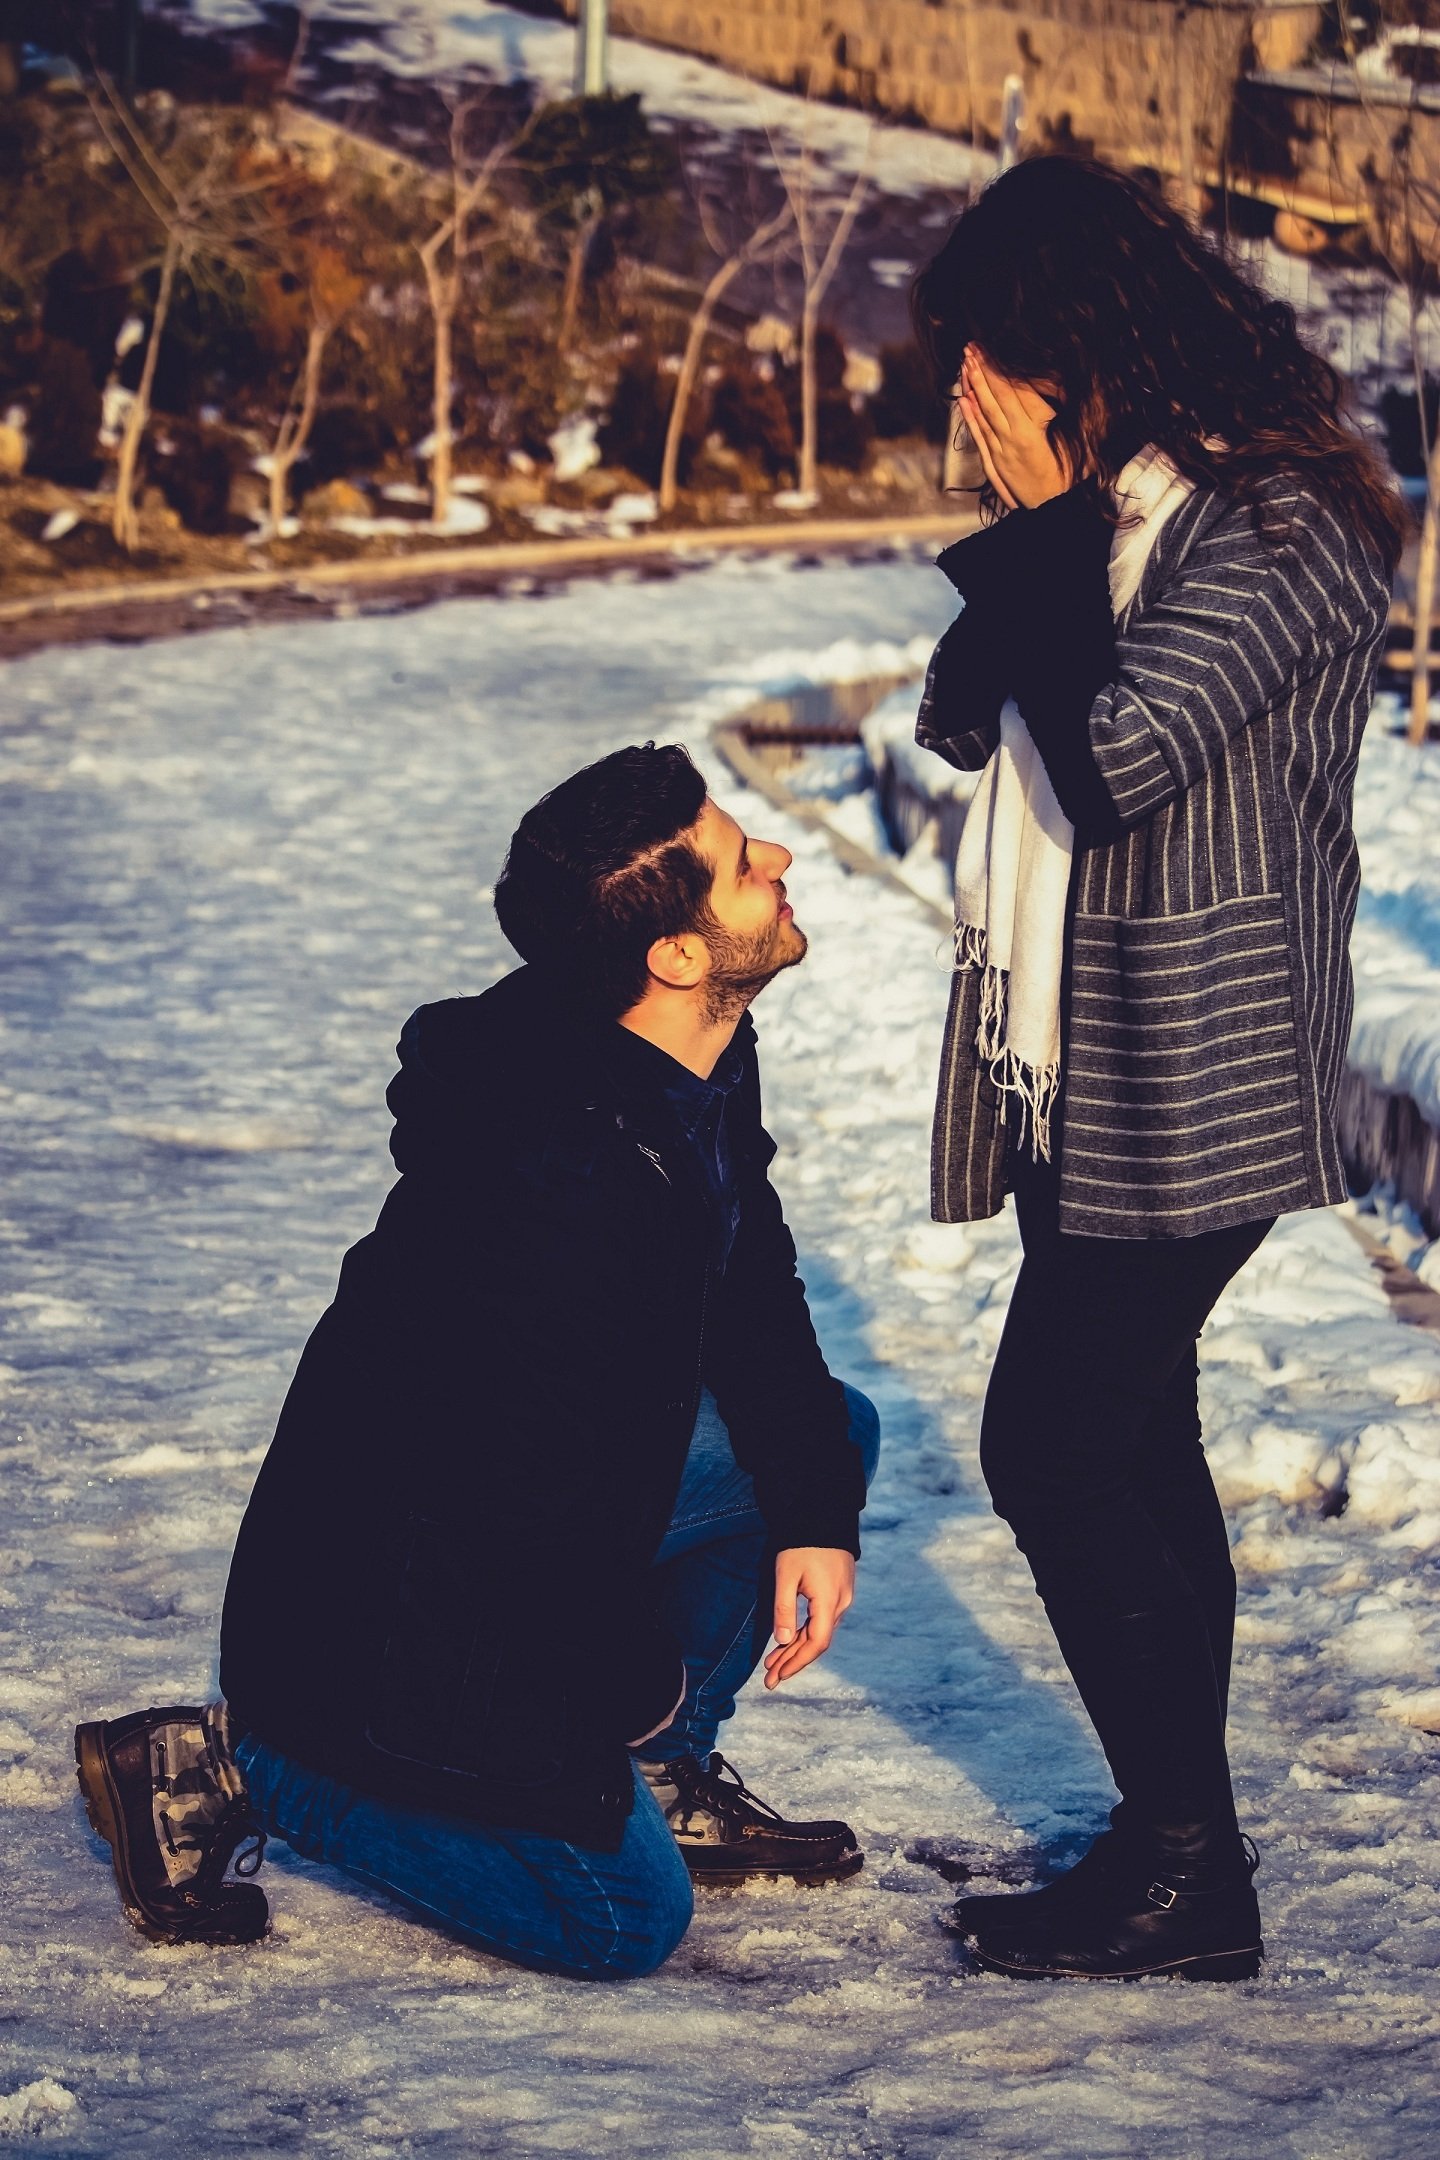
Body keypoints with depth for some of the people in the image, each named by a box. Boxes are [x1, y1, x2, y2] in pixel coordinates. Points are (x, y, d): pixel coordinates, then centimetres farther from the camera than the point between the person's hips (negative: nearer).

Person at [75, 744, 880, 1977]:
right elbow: (532, 1489, -28)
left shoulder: (704, 1069, -3)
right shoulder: (564, 1175, -33)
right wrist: (636, 1678, -12)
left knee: (832, 1432, 8)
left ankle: (660, 1776, 17)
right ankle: (233, 1768, 1)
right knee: (624, 1919, -6)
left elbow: (753, 1299, 11)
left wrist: (814, 1515, -1)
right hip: (388, 1618, -9)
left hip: (522, 1520, 9)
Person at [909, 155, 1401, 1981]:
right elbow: (959, 717, 11)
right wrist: (1026, 537, -3)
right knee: (1128, 1448, 14)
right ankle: (1175, 1851, 24)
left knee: (1055, 1449, -7)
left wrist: (1046, 534, -15)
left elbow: (1113, 754, -26)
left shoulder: (1279, 527, -17)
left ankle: (1189, 1873, 3)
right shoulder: (1115, 509, 10)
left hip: (1190, 1082, -9)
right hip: (1084, 1065, 9)